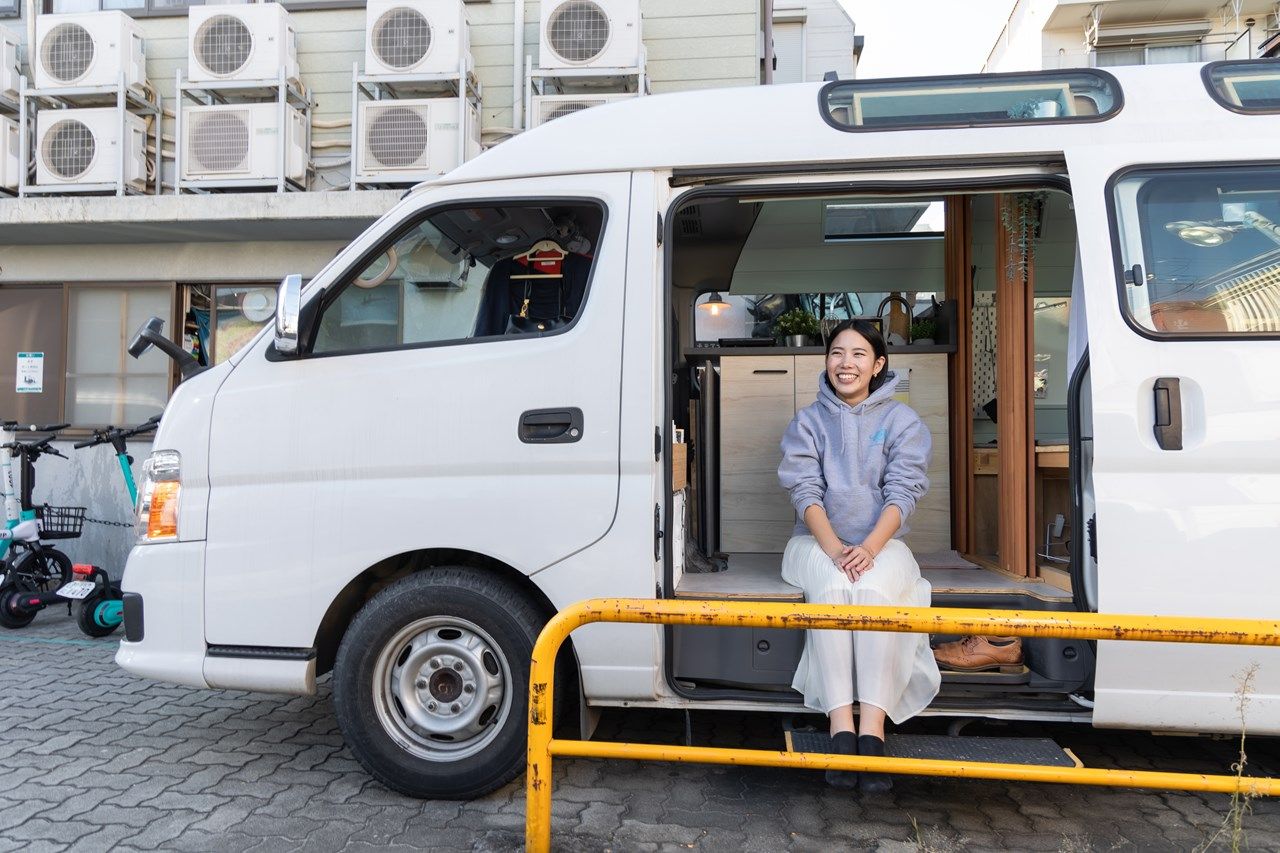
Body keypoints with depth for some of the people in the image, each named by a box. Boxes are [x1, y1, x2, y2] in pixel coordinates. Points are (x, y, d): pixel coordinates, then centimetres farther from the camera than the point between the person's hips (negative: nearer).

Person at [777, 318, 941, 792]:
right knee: (831, 589, -32)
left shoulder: (902, 420, 5)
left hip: (880, 542, 0)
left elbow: (902, 494, -6)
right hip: (817, 541, 0)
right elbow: (805, 491, -4)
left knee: (876, 590, -33)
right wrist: (834, 547, -22)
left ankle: (872, 731, -37)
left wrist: (868, 547, -23)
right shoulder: (808, 421, 6)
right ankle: (840, 729, -35)